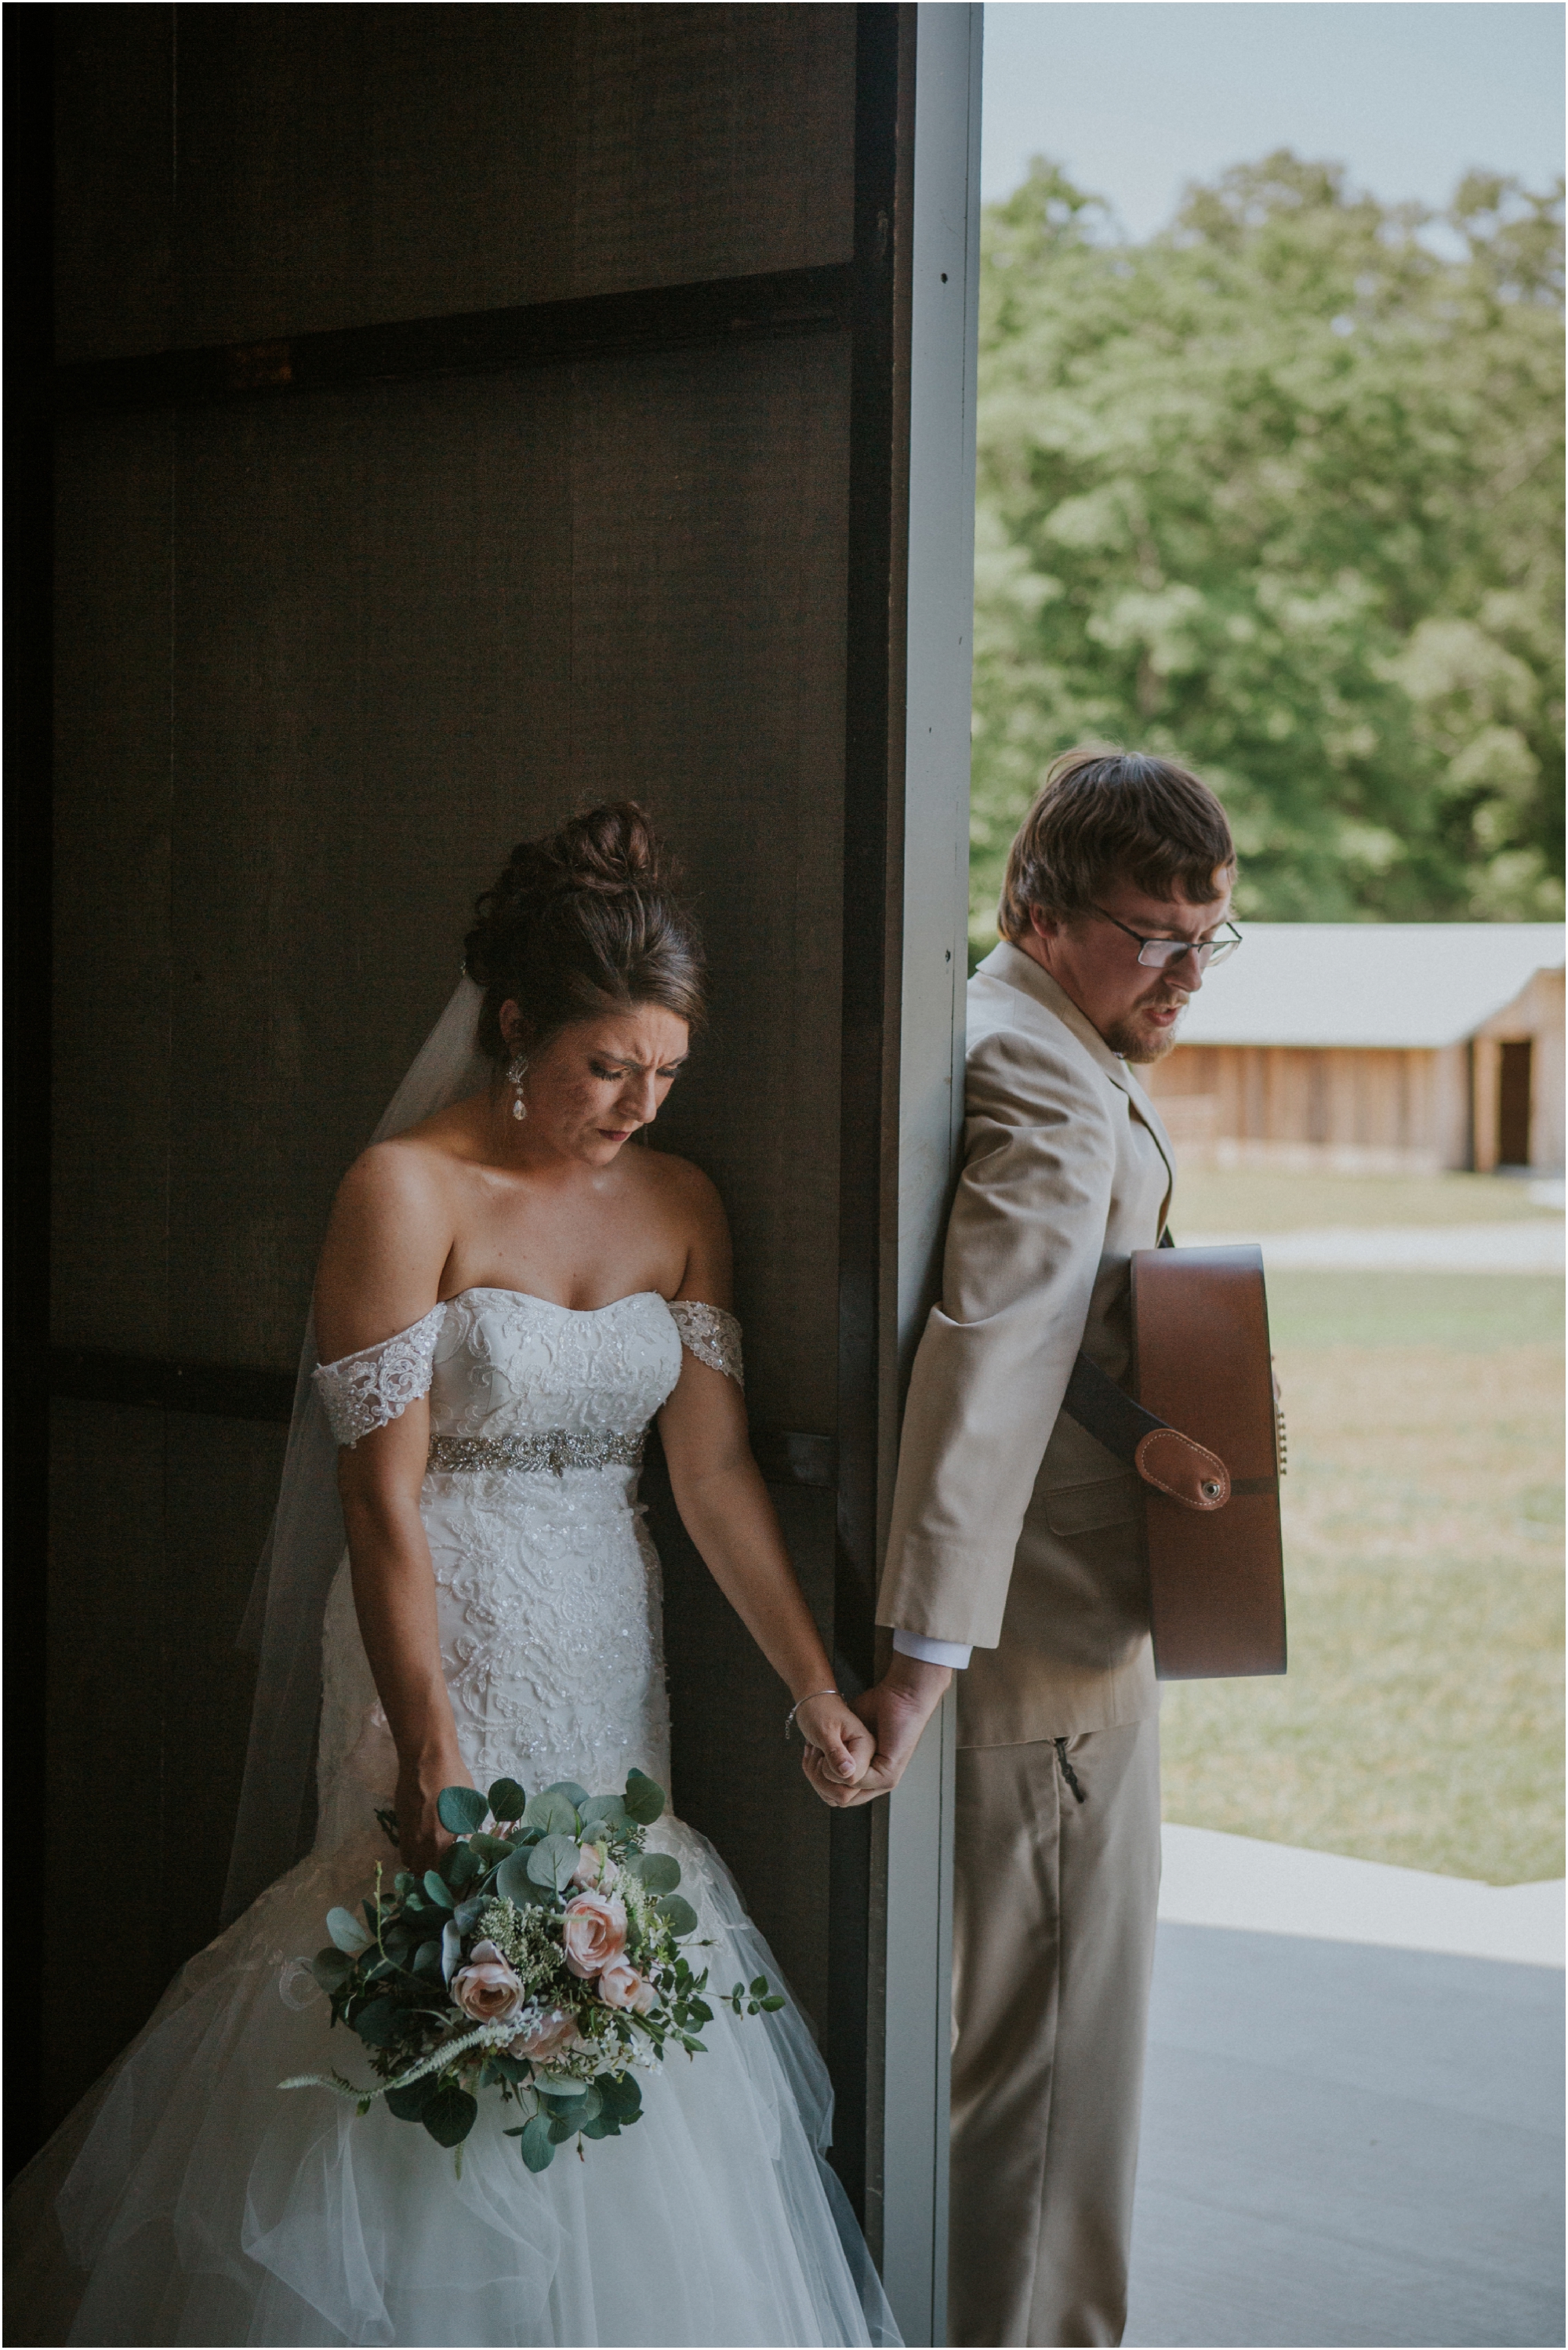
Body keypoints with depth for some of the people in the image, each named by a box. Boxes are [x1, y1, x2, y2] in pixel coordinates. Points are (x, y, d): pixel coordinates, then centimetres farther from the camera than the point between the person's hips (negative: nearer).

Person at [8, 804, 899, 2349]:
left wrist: (812, 1685, -2)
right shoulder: (406, 1193, -12)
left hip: (609, 1655, 5)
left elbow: (713, 1470, 5)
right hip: (448, 1654, -5)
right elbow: (384, 1504, -15)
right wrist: (432, 1762, -18)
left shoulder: (679, 1206, 6)